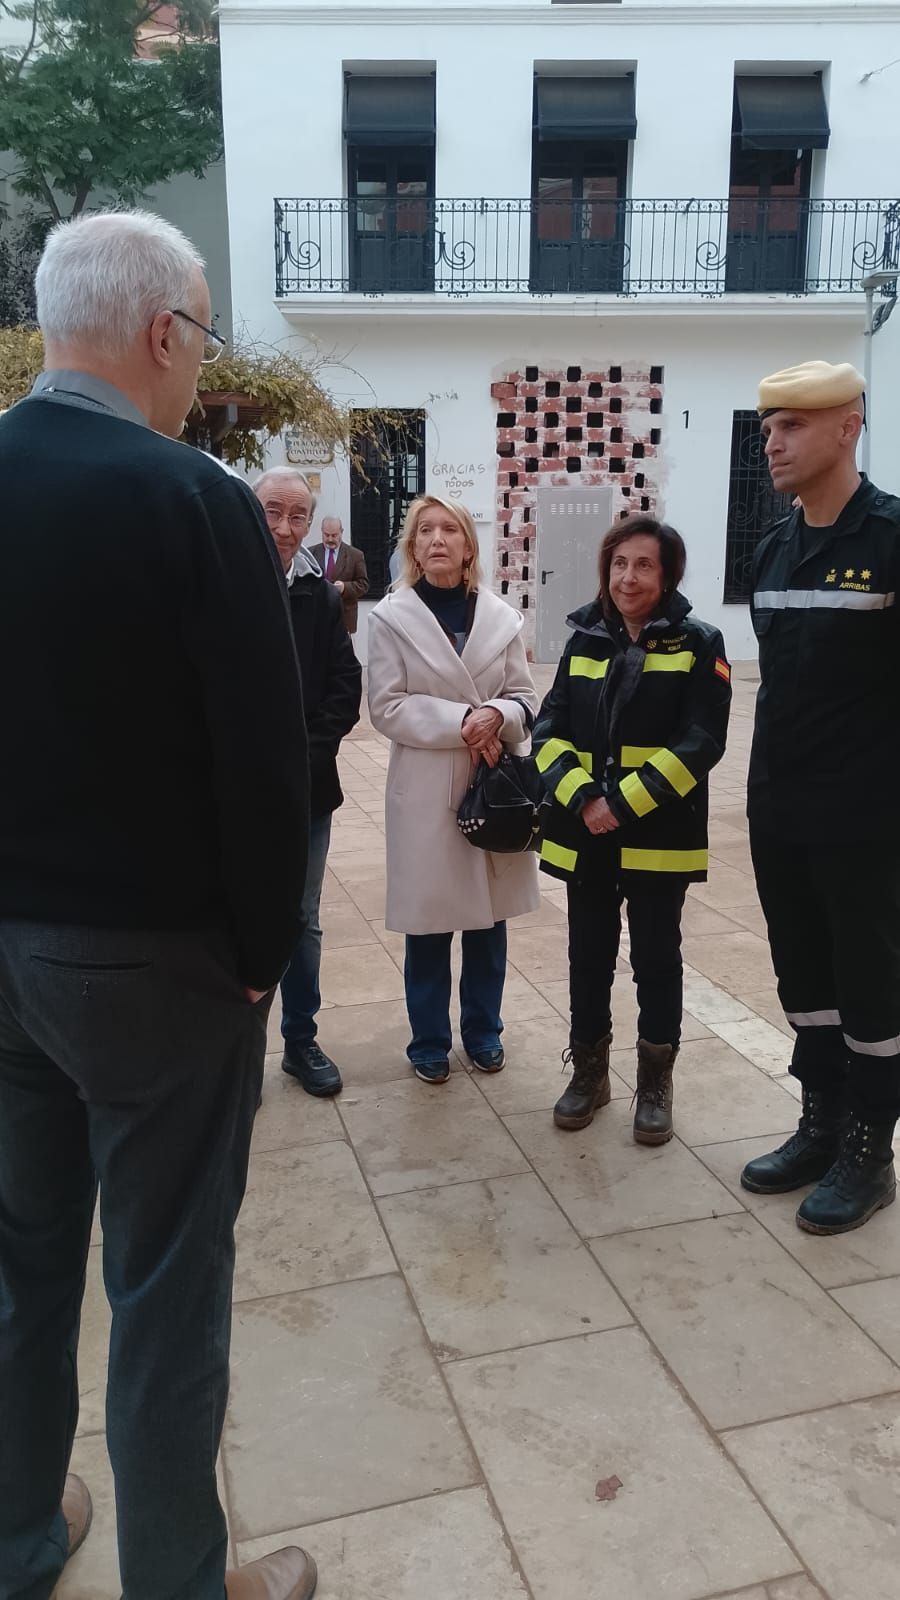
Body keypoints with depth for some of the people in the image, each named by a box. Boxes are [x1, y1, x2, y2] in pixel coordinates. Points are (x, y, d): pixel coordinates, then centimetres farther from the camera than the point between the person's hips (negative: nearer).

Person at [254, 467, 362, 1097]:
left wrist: (303, 757, -10)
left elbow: (346, 689, 1)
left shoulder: (323, 595, 3)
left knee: (303, 921, 14)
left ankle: (301, 1039, 31)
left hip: (306, 790, 3)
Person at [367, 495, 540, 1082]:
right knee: (429, 923, 6)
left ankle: (483, 1029, 32)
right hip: (426, 790, -2)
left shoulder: (501, 616, 3)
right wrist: (463, 721, -17)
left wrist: (497, 716, -17)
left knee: (489, 917, 13)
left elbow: (526, 698, 5)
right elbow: (387, 708, -9)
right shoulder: (391, 616, -4)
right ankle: (430, 1039, 25)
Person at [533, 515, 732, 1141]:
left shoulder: (698, 643, -3)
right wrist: (581, 797, -14)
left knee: (656, 956, 8)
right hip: (584, 832, 3)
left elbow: (701, 740, -12)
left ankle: (656, 1081, 25)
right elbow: (551, 730, 3)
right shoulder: (584, 641, 8)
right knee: (589, 954, 12)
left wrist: (625, 803, -18)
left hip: (660, 835, -3)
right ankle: (589, 1070, 30)